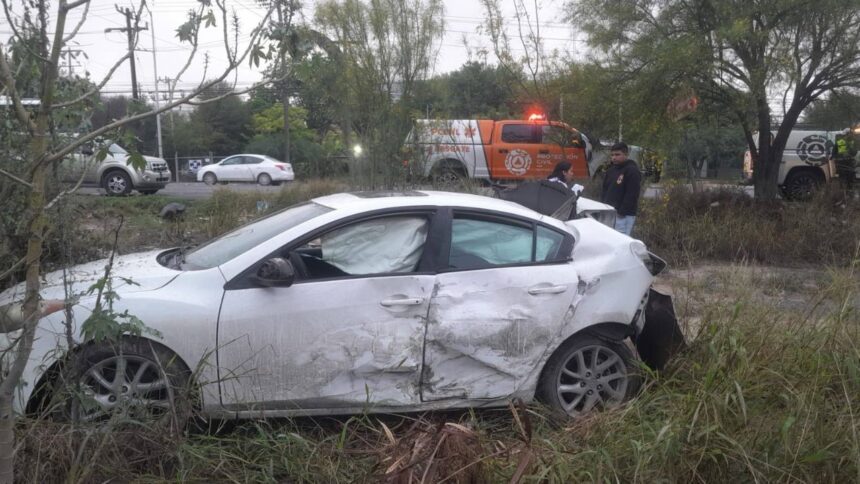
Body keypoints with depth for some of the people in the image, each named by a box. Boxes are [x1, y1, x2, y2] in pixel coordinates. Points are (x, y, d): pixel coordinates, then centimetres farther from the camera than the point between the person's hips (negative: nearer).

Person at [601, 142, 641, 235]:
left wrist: (622, 212, -18)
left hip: (624, 216, -8)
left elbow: (632, 195, -16)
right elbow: (604, 190, 21)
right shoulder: (610, 170, 15)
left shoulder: (632, 171, -10)